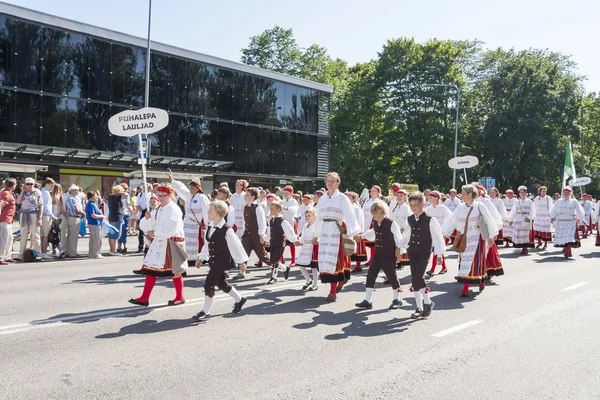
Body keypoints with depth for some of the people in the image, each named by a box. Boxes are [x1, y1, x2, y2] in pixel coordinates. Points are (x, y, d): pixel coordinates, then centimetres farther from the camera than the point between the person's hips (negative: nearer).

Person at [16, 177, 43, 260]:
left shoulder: (37, 193, 1)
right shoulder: (23, 193, 13)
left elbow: (41, 206, -3)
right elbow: (18, 202, 0)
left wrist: (39, 218, -11)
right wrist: (22, 191, 0)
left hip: (33, 214, -4)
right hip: (23, 215, 4)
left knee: (35, 236, -1)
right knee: (23, 236, 7)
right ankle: (21, 255, 10)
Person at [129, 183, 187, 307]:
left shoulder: (173, 209, -14)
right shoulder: (160, 209, 15)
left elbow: (167, 229, -21)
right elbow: (155, 224, 18)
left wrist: (154, 233, -12)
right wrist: (152, 232, -3)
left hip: (172, 243, -9)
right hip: (159, 243, 9)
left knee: (174, 271, 3)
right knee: (150, 269, 5)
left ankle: (180, 297, 20)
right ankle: (144, 298, 10)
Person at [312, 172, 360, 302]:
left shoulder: (342, 198, -3)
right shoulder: (322, 199, 12)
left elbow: (350, 215, -12)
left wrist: (353, 232, -24)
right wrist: (316, 235, 19)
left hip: (337, 230, -5)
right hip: (325, 231, 5)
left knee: (333, 259, -7)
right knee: (324, 260, 3)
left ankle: (333, 292, -1)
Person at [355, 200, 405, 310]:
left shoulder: (391, 224, -13)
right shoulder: (375, 224, 5)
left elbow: (398, 238, -8)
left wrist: (398, 250, -10)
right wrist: (362, 236, 20)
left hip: (389, 255, -6)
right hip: (378, 254, 6)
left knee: (392, 276, 4)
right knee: (370, 275, 1)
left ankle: (396, 299, 24)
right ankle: (368, 301, 5)